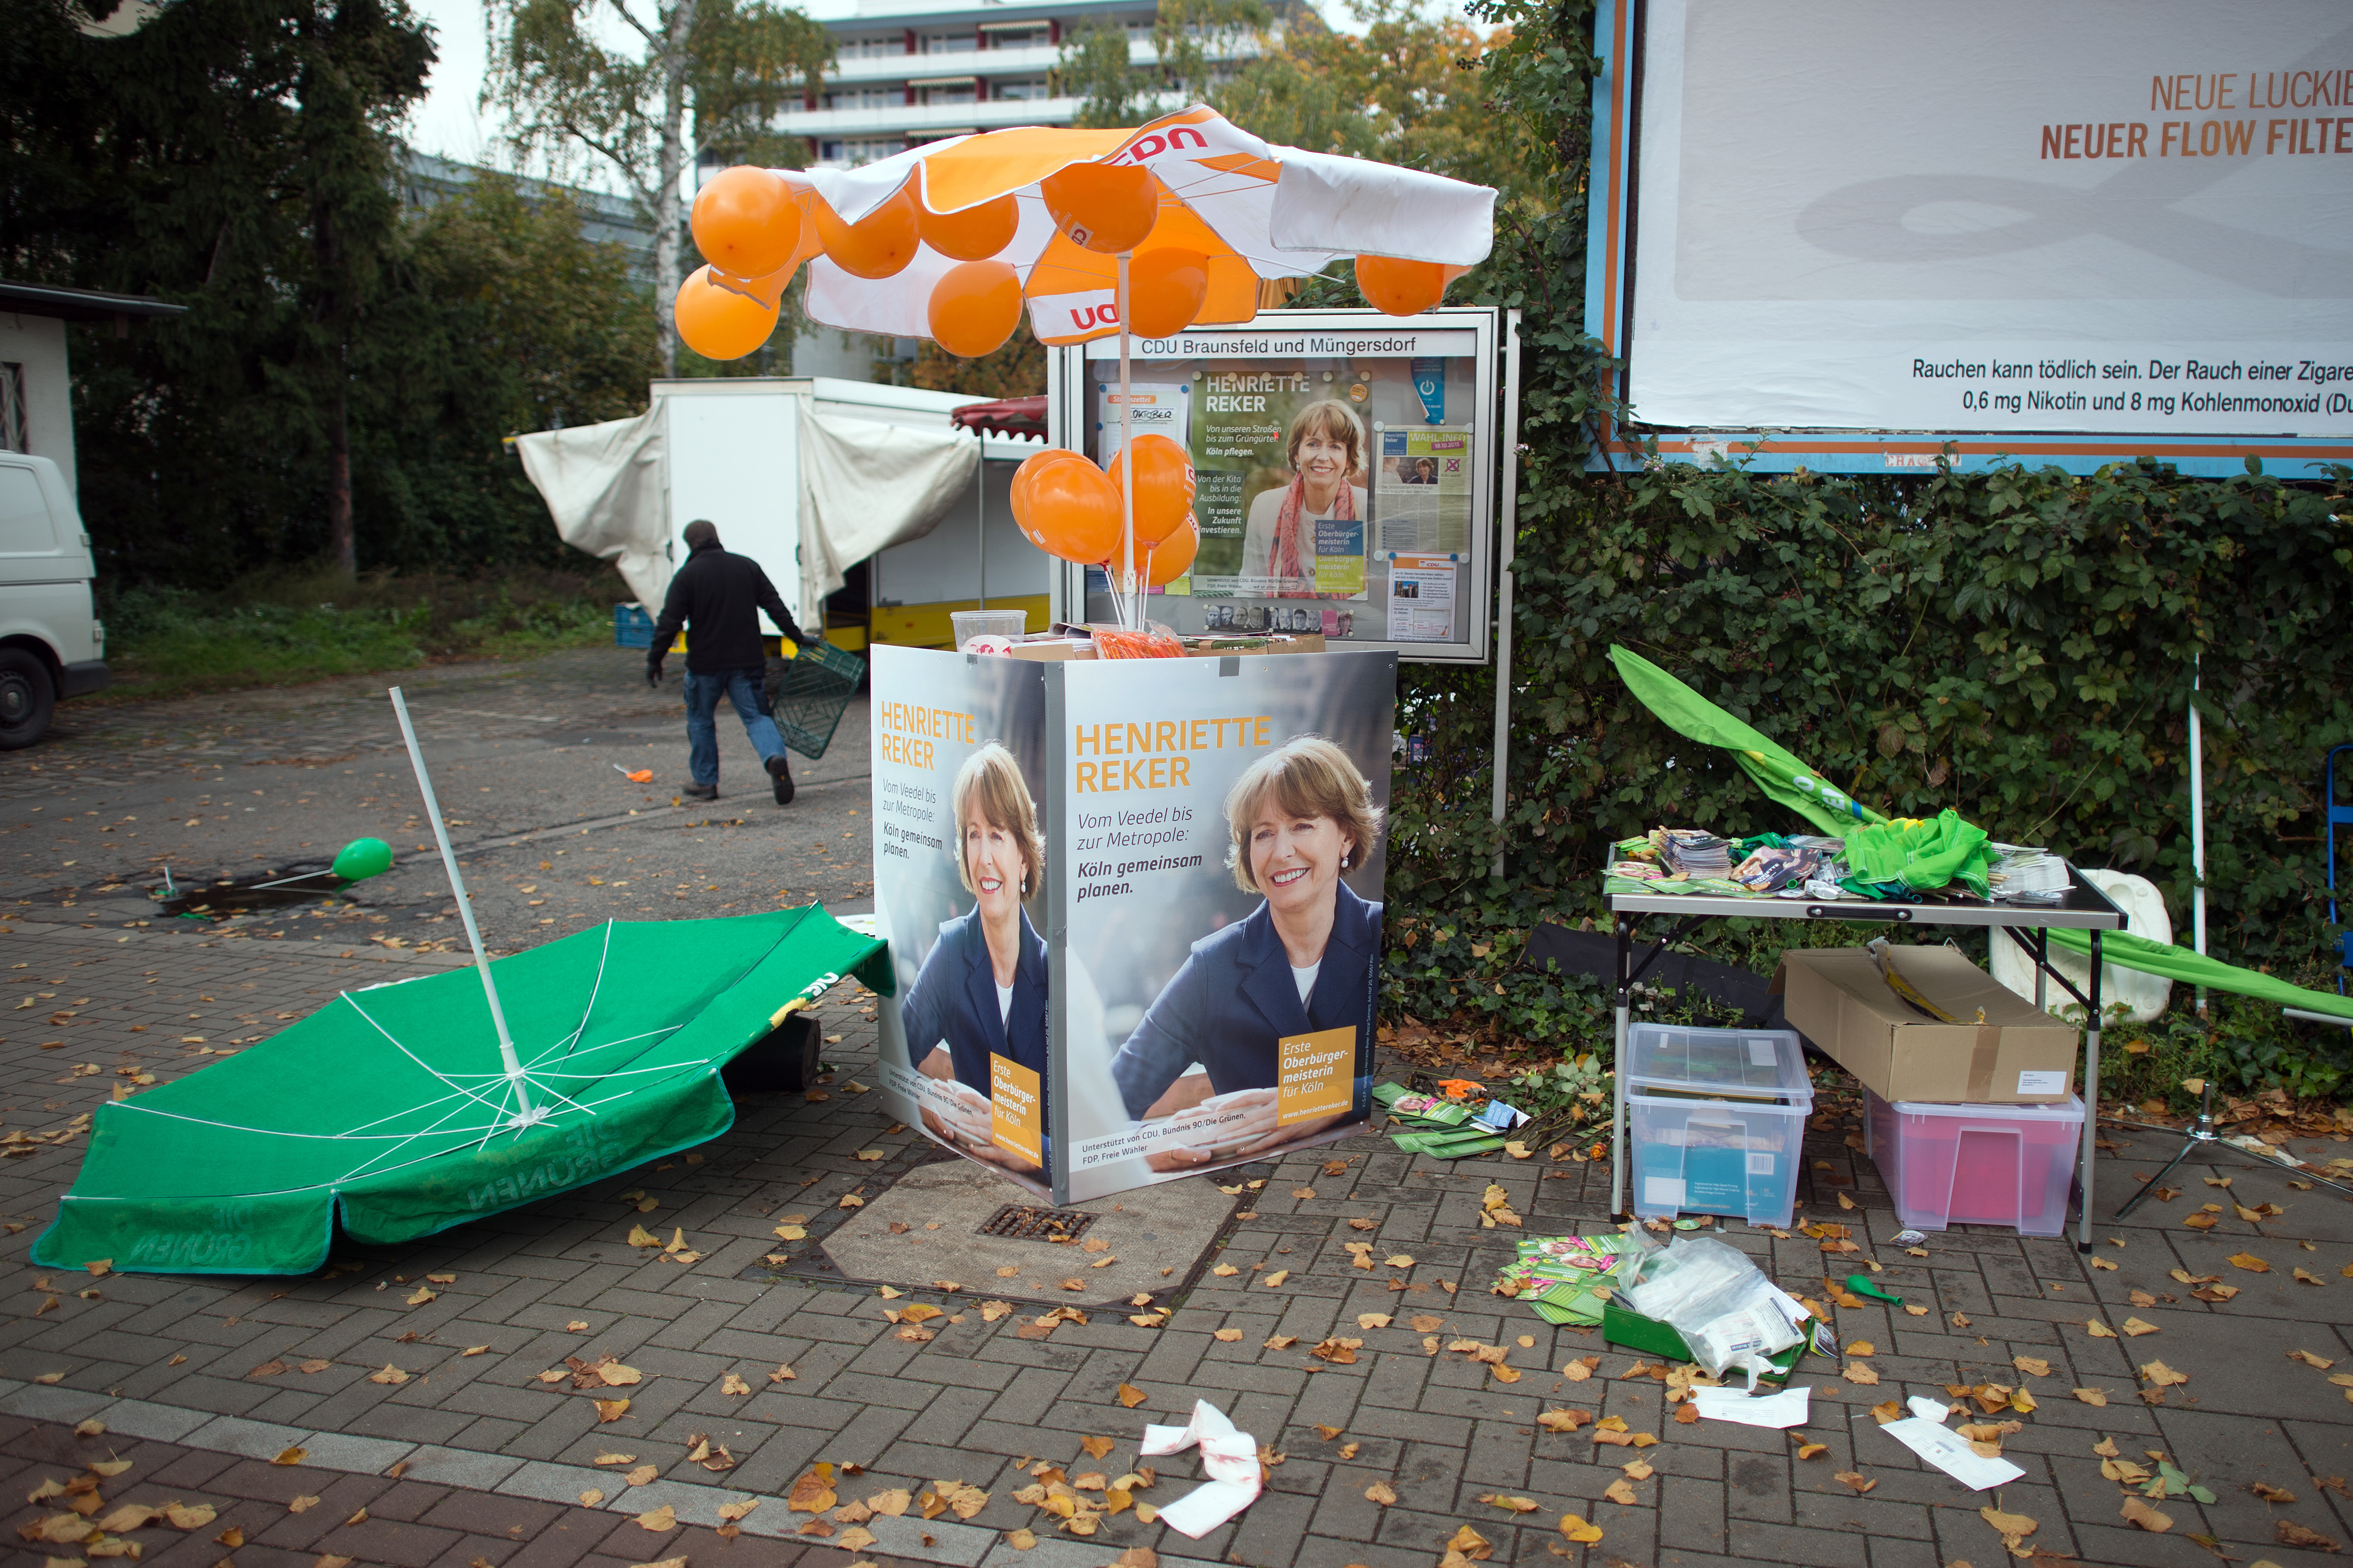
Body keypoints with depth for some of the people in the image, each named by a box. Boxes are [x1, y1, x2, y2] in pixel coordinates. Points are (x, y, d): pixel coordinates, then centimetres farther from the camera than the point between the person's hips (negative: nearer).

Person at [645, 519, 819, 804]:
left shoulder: (687, 575, -6)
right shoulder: (748, 566, 6)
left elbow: (669, 623, -9)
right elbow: (775, 607, 8)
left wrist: (654, 660, -3)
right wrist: (798, 637, 17)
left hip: (705, 663, -2)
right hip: (747, 662, 3)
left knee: (700, 721, 14)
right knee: (757, 716, 3)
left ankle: (705, 782, 20)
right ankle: (776, 759, -25)